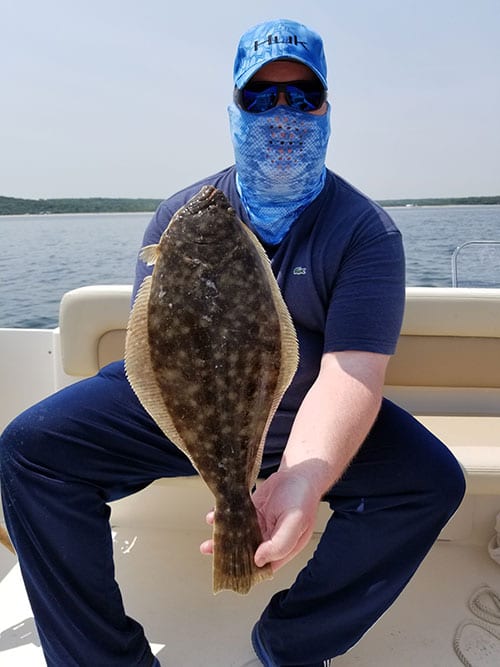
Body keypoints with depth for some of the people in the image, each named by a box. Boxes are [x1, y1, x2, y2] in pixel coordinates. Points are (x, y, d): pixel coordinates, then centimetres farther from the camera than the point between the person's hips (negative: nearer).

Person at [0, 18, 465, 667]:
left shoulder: (366, 230, -10)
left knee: (432, 480, -21)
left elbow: (352, 373, -22)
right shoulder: (183, 214, -4)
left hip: (310, 420, 0)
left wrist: (301, 484, -42)